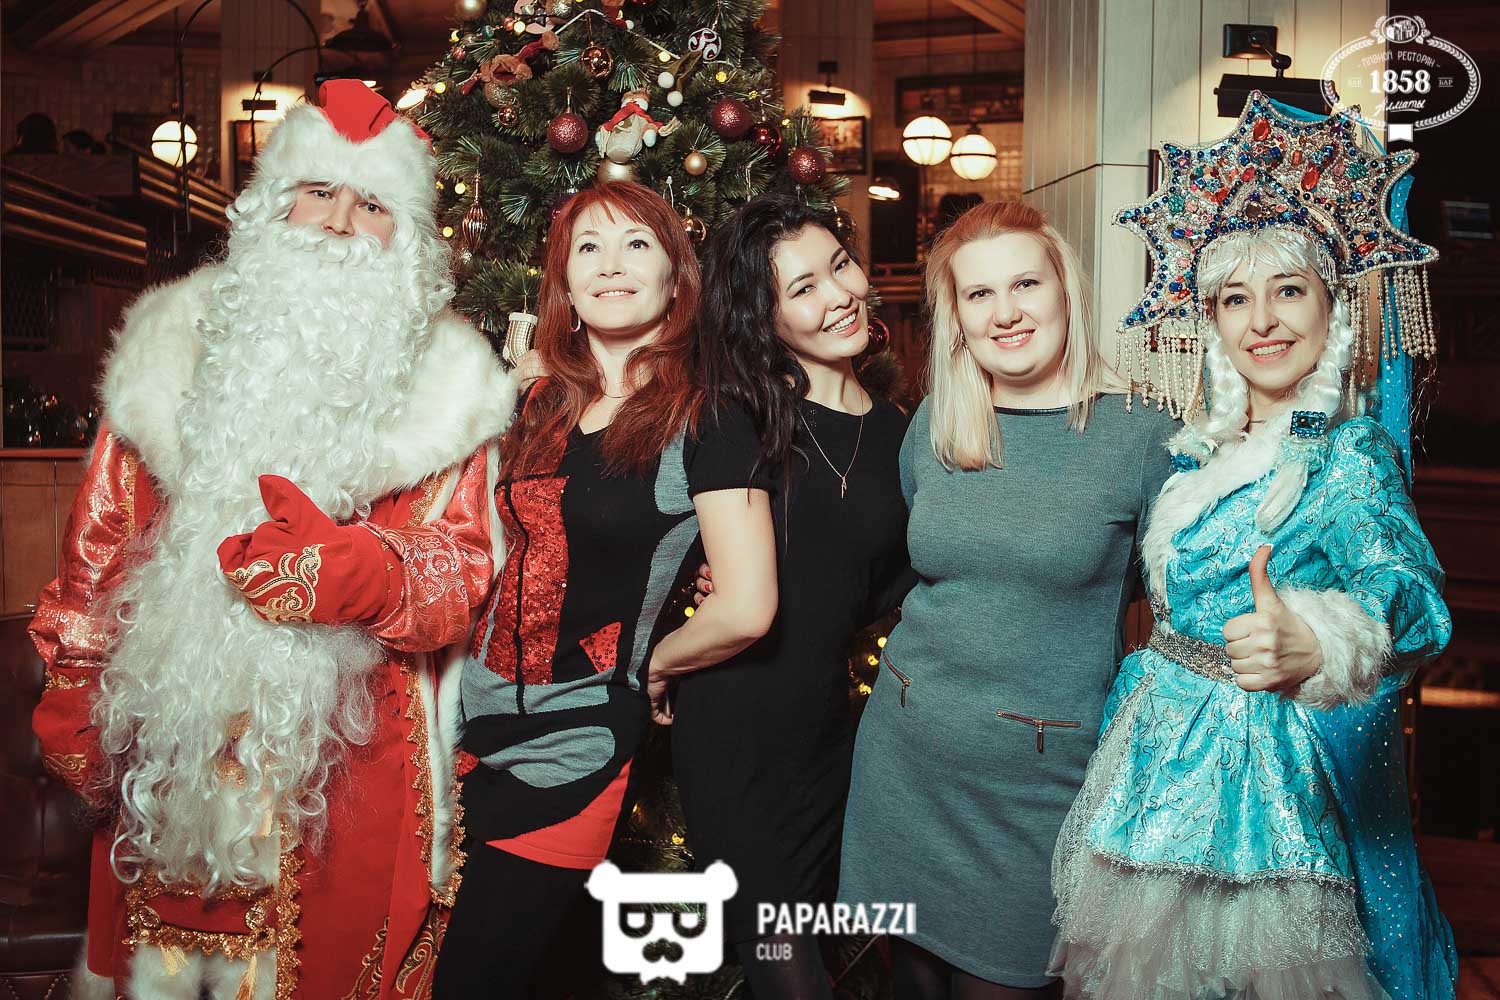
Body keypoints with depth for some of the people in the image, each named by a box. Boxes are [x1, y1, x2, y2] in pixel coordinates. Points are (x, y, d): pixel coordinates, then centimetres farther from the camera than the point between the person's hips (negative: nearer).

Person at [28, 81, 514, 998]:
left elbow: (463, 568, -7)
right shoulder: (180, 337, 5)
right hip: (172, 729, 2)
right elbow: (106, 536, 9)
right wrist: (75, 691, 9)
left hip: (349, 749, -2)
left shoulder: (442, 372, -2)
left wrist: (356, 571, -26)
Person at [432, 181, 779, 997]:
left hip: (573, 755, -5)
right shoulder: (538, 398, 6)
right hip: (477, 723, 6)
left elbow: (745, 609, -17)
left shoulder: (705, 423, -12)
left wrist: (651, 661, -4)